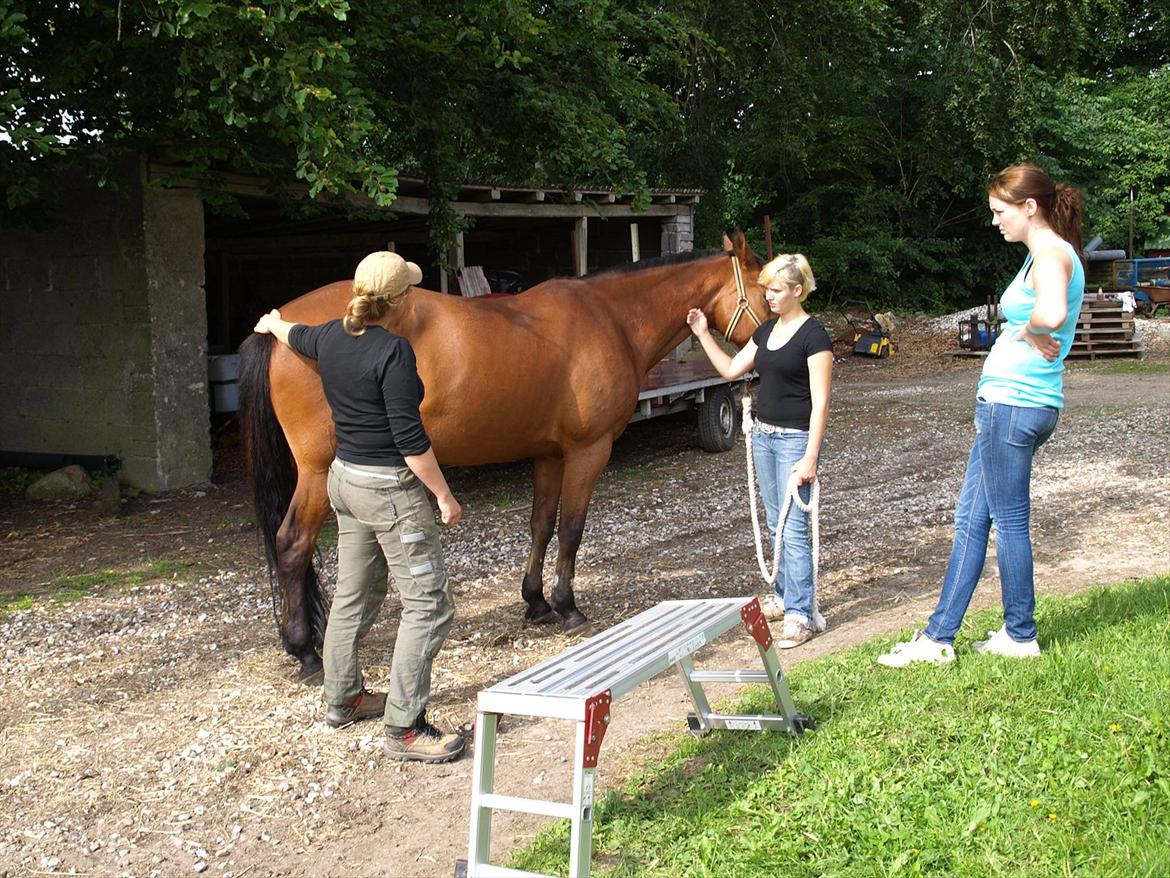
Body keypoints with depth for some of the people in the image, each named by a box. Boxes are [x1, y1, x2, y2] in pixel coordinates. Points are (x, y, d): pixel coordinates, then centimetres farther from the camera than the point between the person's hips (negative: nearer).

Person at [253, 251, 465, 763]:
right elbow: (410, 437, -22)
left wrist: (273, 324, 51)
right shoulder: (392, 351, -21)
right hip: (391, 489, -9)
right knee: (428, 602, -4)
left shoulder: (330, 338, 3)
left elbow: (297, 336, 28)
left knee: (354, 594, 22)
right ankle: (404, 728, -5)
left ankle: (342, 698, 35)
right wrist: (445, 497, -13)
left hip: (345, 478, 9)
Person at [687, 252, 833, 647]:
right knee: (776, 524, 16)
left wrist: (810, 458, -21)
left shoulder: (813, 336, -14)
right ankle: (785, 595, 28)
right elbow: (731, 369, 17)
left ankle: (800, 613, -4)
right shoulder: (767, 330, 10)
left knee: (793, 528, -9)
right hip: (763, 434, 8)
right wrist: (703, 334, 8)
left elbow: (820, 402, -17)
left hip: (795, 438, -8)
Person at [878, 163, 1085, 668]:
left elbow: (1052, 312, -35)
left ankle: (1020, 636, 14)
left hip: (1013, 404, -11)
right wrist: (1026, 334, -2)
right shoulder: (1048, 252, 18)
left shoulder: (1050, 252, -14)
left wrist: (1030, 332, -15)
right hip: (1006, 403, 11)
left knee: (1009, 521, 1)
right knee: (970, 518, 11)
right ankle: (939, 636, 15)